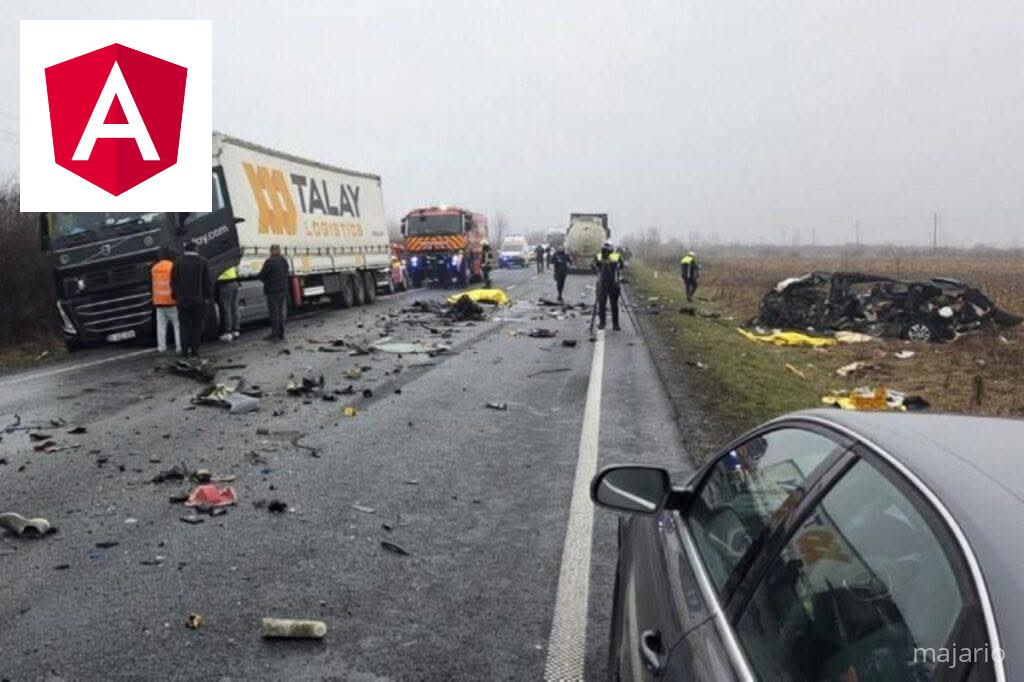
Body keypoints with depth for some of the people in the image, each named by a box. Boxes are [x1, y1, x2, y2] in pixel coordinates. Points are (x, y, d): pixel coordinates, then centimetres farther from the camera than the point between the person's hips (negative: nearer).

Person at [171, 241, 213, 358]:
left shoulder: (178, 261, 5)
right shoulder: (203, 262, -4)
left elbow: (173, 281, 8)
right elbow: (208, 281, -4)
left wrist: (175, 295, 14)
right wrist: (208, 297, 3)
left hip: (182, 299, 2)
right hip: (198, 299, -2)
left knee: (184, 325, 7)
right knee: (197, 325, 4)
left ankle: (186, 350, 3)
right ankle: (195, 351, 2)